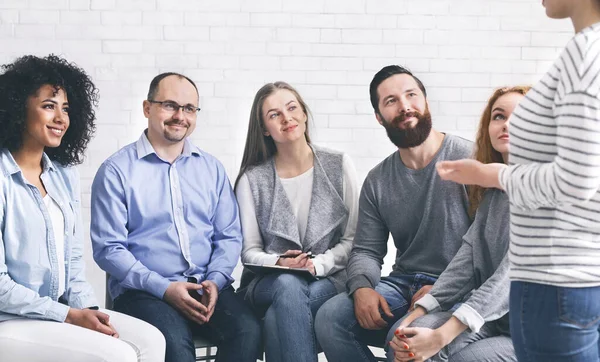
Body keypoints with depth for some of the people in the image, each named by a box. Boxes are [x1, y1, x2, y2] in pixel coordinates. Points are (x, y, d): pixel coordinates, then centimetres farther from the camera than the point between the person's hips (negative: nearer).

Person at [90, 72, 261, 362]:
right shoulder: (116, 171, 1)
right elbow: (109, 249, -5)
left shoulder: (212, 168, 15)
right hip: (143, 291, -4)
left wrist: (215, 281, -7)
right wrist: (164, 288, -14)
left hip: (207, 287, 4)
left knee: (248, 329, -26)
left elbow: (229, 236, 12)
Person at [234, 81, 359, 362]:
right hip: (268, 283, 1)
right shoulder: (252, 179, 4)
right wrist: (280, 263, -16)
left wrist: (317, 264, -14)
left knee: (277, 319, -34)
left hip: (327, 280, 0)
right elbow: (250, 251, 5)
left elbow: (352, 239, 3)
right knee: (288, 284, -37)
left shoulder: (339, 166, 4)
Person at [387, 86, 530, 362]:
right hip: (491, 319, 6)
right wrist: (416, 315, -14)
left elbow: (512, 273, -21)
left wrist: (440, 336, -28)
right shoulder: (492, 193, 12)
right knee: (403, 335, -16)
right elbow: (465, 263, 2)